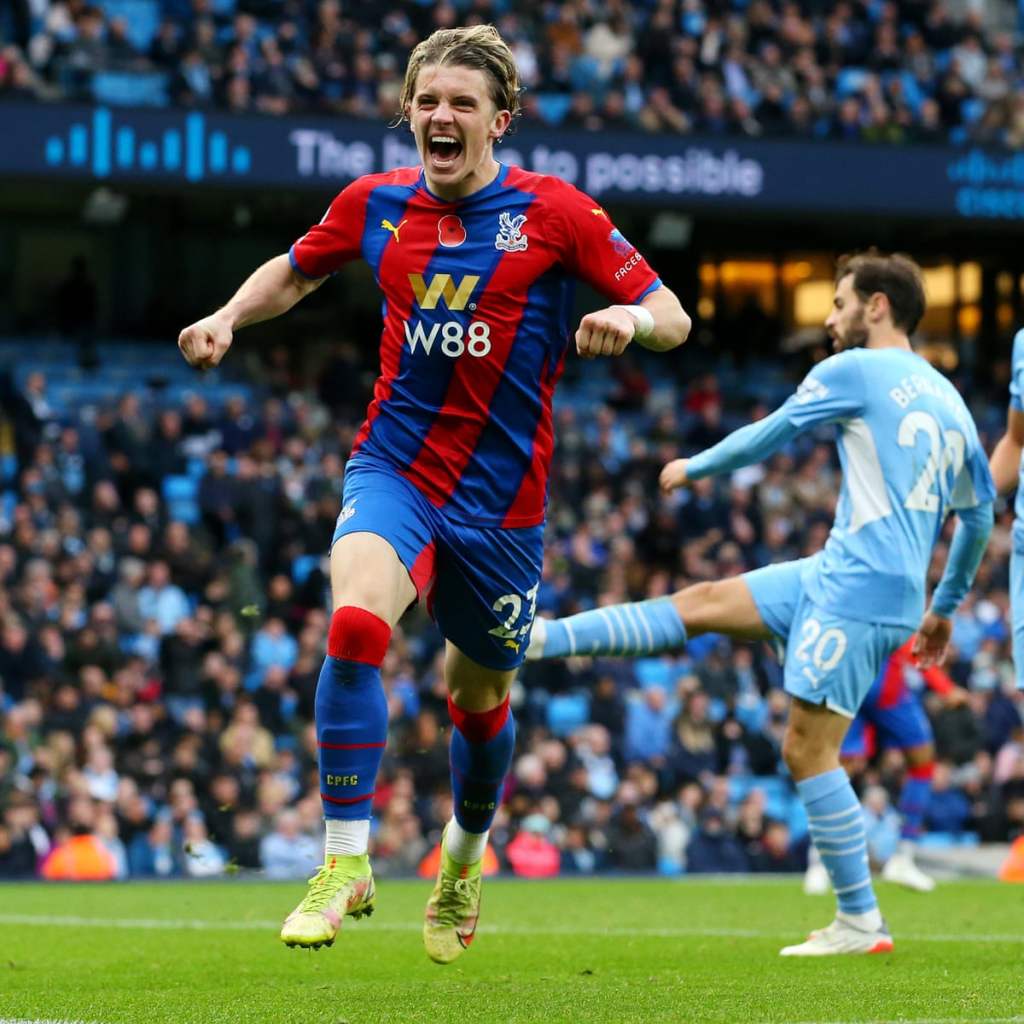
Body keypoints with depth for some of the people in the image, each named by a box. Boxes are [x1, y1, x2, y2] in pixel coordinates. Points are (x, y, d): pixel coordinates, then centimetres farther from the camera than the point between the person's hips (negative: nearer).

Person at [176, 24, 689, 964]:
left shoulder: (553, 212, -8)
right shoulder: (376, 204, 1)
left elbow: (672, 318, -7)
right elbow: (297, 270, 21)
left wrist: (629, 319, -30)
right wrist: (229, 316, 2)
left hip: (499, 493, -1)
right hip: (393, 467, 1)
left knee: (479, 696, 13)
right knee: (357, 622, -28)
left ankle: (466, 853, 44)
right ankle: (346, 861, -19)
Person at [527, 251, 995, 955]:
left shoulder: (854, 371, -5)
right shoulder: (950, 400, 17)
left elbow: (763, 439, 6)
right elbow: (979, 515, 24)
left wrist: (695, 468, 24)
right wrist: (945, 607, 35)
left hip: (859, 587, -9)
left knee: (808, 747, -6)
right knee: (703, 603, 10)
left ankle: (861, 924, -3)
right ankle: (538, 639, 12)